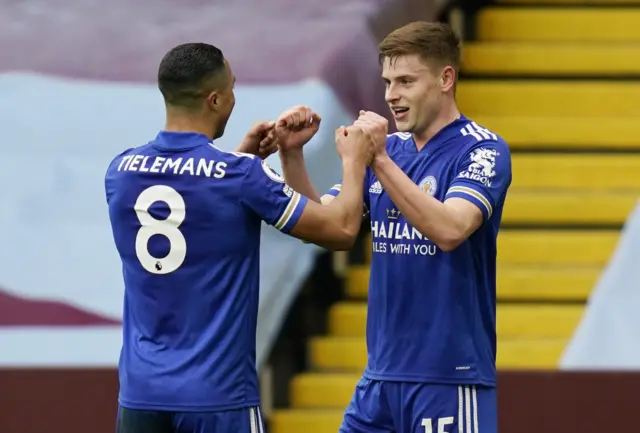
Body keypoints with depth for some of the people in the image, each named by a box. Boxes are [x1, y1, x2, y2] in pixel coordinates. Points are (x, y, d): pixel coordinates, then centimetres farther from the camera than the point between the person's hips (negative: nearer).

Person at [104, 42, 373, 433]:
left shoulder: (122, 171, 3)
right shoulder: (240, 176, -12)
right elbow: (340, 231, -3)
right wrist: (355, 162, 13)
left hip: (141, 390, 5)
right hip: (217, 395, -5)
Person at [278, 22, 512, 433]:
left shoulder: (483, 150, -9)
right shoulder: (388, 148, 11)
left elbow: (448, 230, -25)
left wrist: (380, 160, -26)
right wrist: (292, 155, -8)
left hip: (450, 378, -7)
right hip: (381, 375, 7)